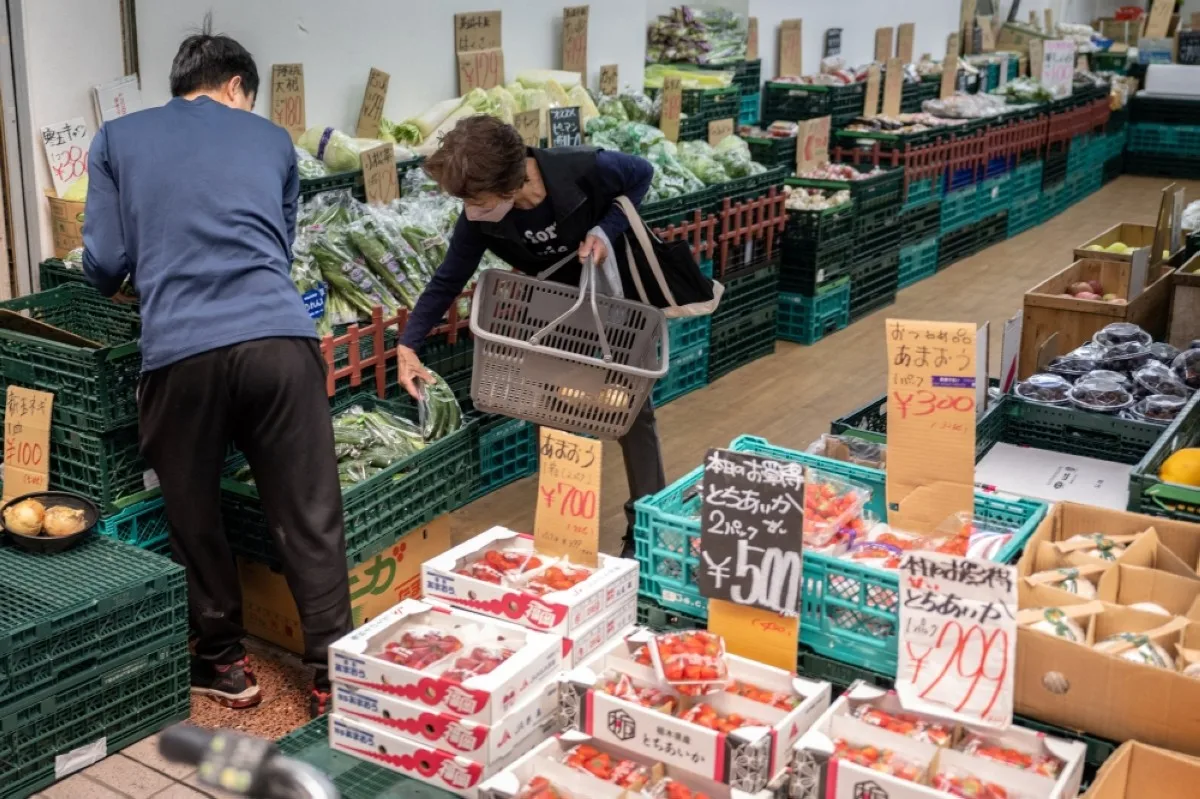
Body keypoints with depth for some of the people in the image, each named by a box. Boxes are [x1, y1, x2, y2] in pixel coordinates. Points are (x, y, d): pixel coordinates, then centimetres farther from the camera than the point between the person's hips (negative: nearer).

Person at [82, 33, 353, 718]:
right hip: (282, 340, 1)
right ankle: (333, 673, 13)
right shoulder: (272, 139, 20)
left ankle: (225, 663, 29)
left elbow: (105, 264, 12)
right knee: (311, 519, 8)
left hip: (181, 352, 0)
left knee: (194, 519, 18)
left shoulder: (118, 139, 16)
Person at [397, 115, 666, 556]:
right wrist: (408, 344, -17)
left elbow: (641, 175, -15)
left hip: (616, 288, -3)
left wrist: (606, 230, -29)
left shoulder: (586, 170, -37)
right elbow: (449, 279, -13)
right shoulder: (479, 218, -27)